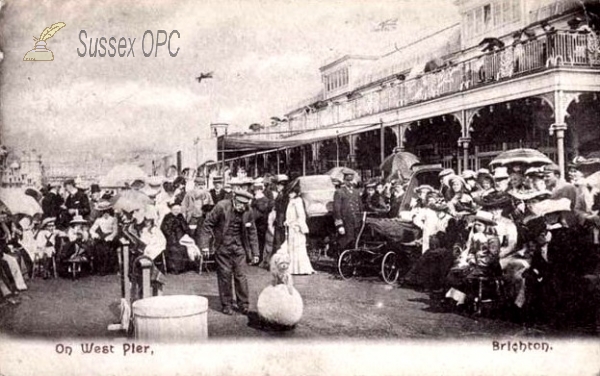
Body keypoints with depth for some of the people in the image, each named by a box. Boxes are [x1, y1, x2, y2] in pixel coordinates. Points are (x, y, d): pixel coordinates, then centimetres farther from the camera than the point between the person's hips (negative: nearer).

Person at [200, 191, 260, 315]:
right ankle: (227, 305, 13)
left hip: (239, 247, 2)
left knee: (241, 276, 0)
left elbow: (252, 232, 7)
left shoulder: (248, 212, -3)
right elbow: (207, 224, -8)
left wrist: (255, 253, 7)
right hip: (222, 247, -2)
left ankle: (243, 304, 11)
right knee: (225, 276, 1)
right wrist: (205, 244, -12)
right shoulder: (222, 207, -14)